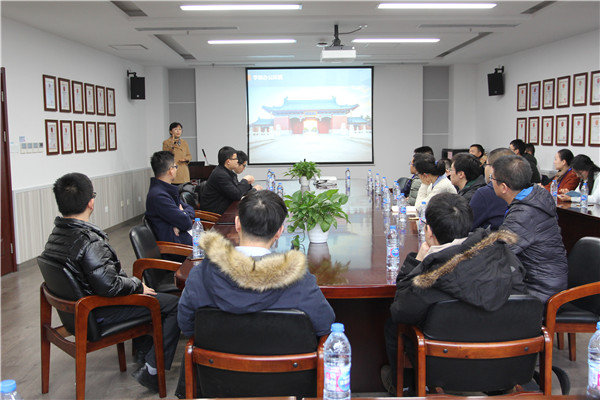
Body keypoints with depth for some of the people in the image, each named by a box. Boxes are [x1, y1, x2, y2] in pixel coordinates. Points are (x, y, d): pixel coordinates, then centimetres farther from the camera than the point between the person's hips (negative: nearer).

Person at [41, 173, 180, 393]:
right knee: (174, 304, -7)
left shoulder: (56, 234, 0)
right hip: (98, 313, -10)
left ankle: (142, 348, 39)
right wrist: (137, 285, -14)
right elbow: (109, 285, -32)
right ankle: (152, 371, -4)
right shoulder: (89, 241, -29)